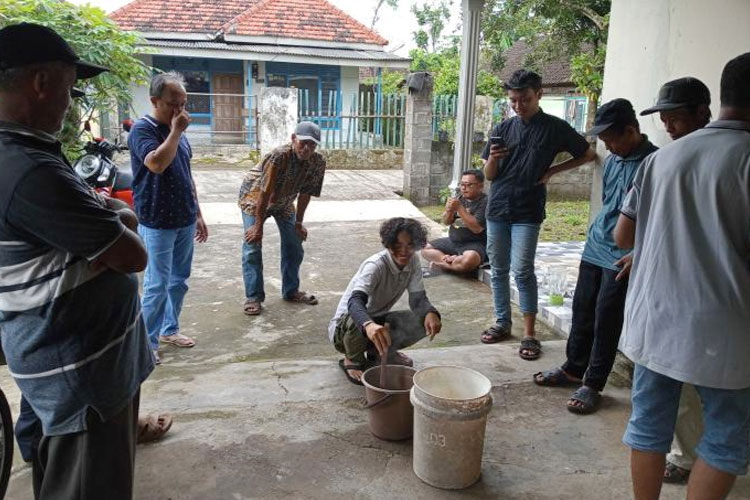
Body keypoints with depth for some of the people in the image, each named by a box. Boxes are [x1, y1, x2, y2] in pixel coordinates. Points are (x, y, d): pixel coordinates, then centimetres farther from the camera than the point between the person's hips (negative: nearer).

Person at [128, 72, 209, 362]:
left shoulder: (177, 131, 12)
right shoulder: (142, 129, -11)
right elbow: (157, 163, -30)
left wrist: (198, 215, 17)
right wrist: (176, 131, -19)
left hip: (185, 221, 7)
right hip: (157, 224, -7)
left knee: (179, 280, 15)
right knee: (157, 286, -2)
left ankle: (169, 329, 29)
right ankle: (147, 343, 10)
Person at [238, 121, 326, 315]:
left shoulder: (318, 163, -20)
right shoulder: (279, 156, -37)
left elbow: (305, 193, -8)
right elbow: (265, 192, -31)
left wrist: (299, 223, -4)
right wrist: (258, 225, -26)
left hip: (284, 201, 6)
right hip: (254, 197, -5)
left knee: (294, 245, 6)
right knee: (252, 247, -11)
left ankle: (291, 291, 22)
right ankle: (253, 296, -1)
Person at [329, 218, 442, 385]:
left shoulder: (413, 261, -9)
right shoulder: (375, 265, -30)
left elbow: (418, 298, -13)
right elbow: (355, 301, -46)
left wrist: (430, 313, -38)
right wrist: (368, 325, -68)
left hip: (377, 320, 6)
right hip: (345, 325, -5)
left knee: (426, 321, -15)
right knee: (356, 321, -41)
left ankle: (377, 352, 7)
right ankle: (352, 360, -5)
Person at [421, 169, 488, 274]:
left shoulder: (485, 202, -13)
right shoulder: (460, 198, 9)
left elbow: (477, 228, -23)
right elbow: (446, 222, 9)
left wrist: (460, 208, -23)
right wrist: (449, 210, -14)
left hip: (475, 244, -8)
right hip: (452, 241, 8)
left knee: (469, 260, -39)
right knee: (425, 249, 2)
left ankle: (443, 264, -13)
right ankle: (453, 261, -14)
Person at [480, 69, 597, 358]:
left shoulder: (555, 128, -1)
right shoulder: (503, 129, 7)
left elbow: (588, 155, 10)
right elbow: (489, 175, 9)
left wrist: (553, 171, -1)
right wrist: (493, 158, -14)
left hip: (528, 212, -4)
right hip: (497, 207, 4)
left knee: (522, 270, -10)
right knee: (498, 269, 9)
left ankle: (529, 334, -1)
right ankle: (502, 323, 22)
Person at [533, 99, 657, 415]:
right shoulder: (613, 161, 9)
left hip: (622, 258, -7)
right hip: (594, 249, 7)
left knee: (606, 321, 1)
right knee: (582, 311, 15)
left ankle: (593, 384, 15)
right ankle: (573, 369, 31)